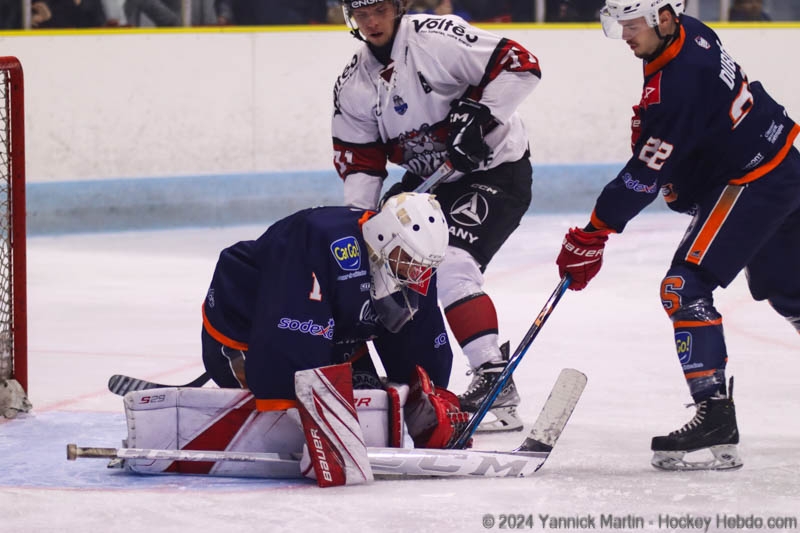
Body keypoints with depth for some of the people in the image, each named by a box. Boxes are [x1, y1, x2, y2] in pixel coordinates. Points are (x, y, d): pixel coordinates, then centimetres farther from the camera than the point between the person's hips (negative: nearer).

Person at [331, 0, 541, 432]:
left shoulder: (436, 38, -21)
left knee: (450, 265, -26)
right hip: (429, 177, 8)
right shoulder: (353, 84, 2)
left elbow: (519, 65, -22)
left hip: (494, 168, -8)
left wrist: (476, 113, -29)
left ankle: (497, 384, -28)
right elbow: (359, 160, 5)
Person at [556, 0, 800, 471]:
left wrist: (592, 236, -23)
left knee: (685, 287, -15)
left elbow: (645, 177, -27)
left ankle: (715, 416, -19)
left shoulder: (680, 84, -29)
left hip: (754, 181, -10)